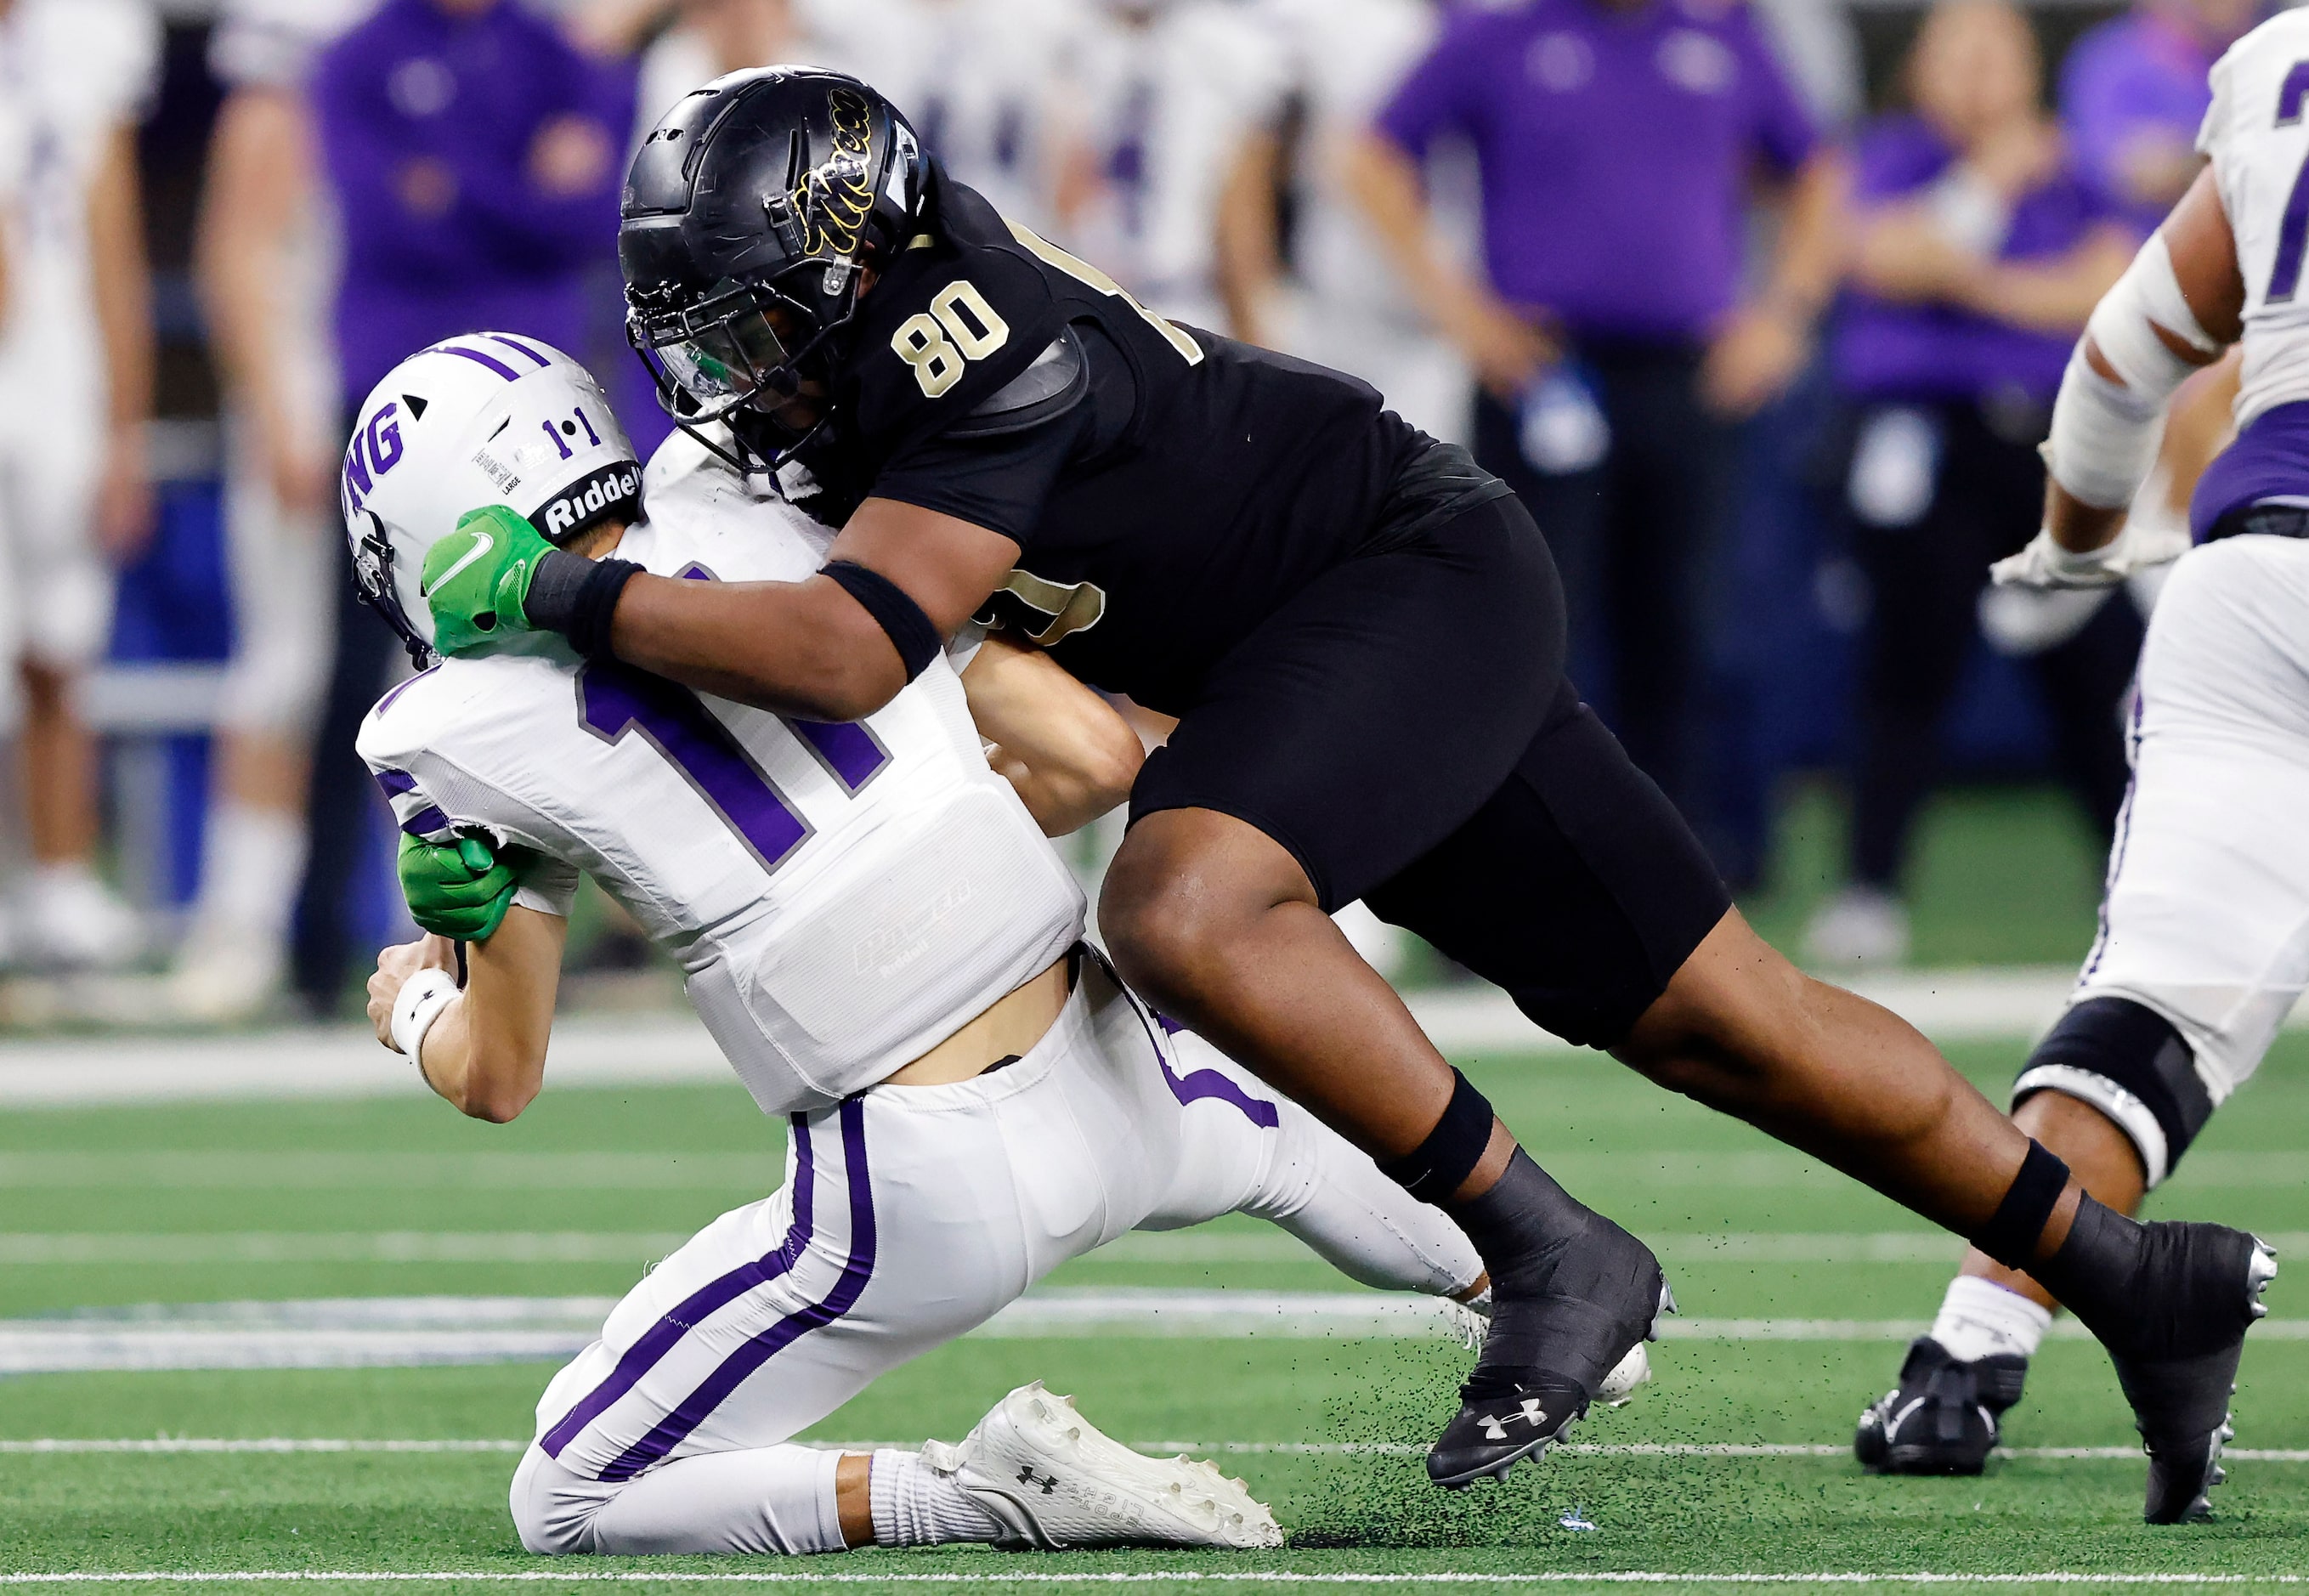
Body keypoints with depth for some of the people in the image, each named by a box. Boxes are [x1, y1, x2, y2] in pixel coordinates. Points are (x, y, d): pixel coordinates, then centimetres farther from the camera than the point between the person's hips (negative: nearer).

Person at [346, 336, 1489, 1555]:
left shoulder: (466, 726, -4)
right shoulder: (757, 511, 7)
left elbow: (499, 1078, 6)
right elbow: (1095, 756, 7)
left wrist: (413, 1013, 29)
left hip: (922, 1194, -6)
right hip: (1113, 1080, 6)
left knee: (566, 1506, 7)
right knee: (1272, 1139, 41)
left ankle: (1002, 1493, -5)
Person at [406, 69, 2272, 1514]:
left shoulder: (986, 368, -30)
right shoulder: (846, 336, -3)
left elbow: (846, 650, -39)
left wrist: (564, 595, -32)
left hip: (1422, 575, -9)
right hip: (1337, 652, 9)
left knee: (1187, 909, -32)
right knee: (1705, 1016, 12)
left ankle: (1550, 1252, -21)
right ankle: (2135, 1275, 21)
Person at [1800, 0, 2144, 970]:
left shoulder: (2071, 171, 14)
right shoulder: (1894, 156, 7)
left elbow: (2113, 289, 1)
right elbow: (1889, 258, -11)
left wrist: (1988, 287, -9)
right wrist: (1990, 182, -10)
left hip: (2053, 444, 3)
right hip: (1922, 440, -3)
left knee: (2096, 665, -1)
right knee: (1912, 661, -9)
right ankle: (1869, 894, -7)